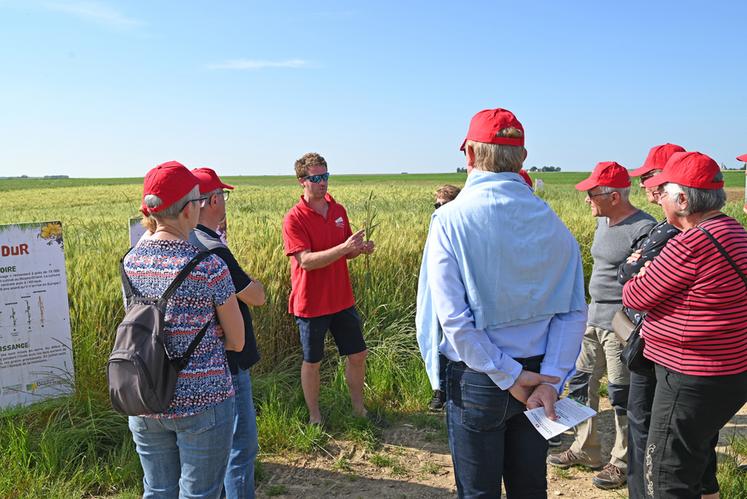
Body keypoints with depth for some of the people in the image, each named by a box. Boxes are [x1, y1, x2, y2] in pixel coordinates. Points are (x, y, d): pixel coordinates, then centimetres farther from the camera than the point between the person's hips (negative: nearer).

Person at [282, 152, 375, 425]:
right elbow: (306, 261, -23)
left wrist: (360, 249, -9)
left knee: (358, 354, 13)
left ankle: (358, 408, 32)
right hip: (311, 304, -5)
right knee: (312, 361, 11)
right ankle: (314, 416, 29)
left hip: (342, 299, 6)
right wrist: (344, 247, -31)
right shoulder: (294, 218, -14)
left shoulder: (339, 210, 4)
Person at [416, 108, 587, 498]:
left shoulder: (450, 220, -15)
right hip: (537, 375, 4)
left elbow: (453, 317, -21)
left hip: (476, 380, -4)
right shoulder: (550, 219, -2)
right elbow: (574, 310, -5)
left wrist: (509, 376, -14)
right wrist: (550, 378, -8)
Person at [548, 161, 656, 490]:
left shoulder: (644, 229, -18)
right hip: (594, 316, 9)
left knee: (622, 393, 4)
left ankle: (623, 462, 23)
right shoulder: (603, 221, 9)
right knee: (581, 382, 15)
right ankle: (586, 450, 31)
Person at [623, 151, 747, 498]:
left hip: (692, 383, -10)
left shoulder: (693, 242, -24)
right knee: (696, 468, 26)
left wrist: (636, 280, 6)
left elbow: (637, 297, -15)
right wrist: (654, 274, 3)